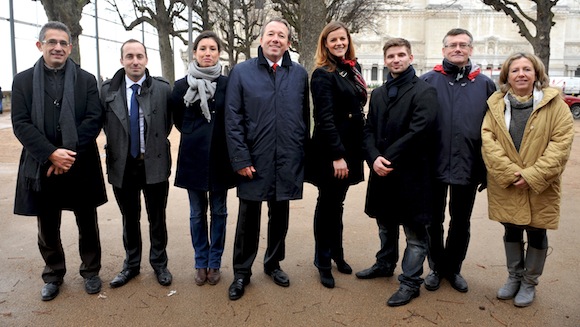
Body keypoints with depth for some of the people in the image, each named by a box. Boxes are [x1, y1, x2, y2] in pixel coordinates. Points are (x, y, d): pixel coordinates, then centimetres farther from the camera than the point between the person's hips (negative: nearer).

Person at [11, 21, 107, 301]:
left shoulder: (86, 80, 3)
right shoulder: (23, 80, 4)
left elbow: (94, 120, -6)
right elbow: (21, 123, -5)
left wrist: (69, 152, -18)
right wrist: (51, 153, -19)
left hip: (81, 166, 0)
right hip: (41, 167, 1)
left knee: (87, 224, 12)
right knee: (47, 228, 13)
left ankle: (90, 271, 30)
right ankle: (53, 276, 32)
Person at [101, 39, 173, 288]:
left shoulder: (162, 88, -7)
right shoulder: (108, 90, -2)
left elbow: (168, 123, 3)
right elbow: (106, 126, 6)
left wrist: (155, 143, 4)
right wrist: (117, 149, 1)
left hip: (155, 164, -1)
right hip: (122, 165, 2)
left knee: (157, 219, 11)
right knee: (129, 219, 16)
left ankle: (159, 263, 29)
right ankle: (131, 264, 33)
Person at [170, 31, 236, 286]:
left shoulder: (227, 84, -5)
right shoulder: (182, 85, -1)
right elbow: (177, 119, 12)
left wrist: (218, 137, 6)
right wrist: (194, 136, 12)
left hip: (220, 157, -1)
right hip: (193, 156, 1)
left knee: (218, 211, 8)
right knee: (197, 213, 9)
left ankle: (214, 263, 21)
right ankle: (201, 262, 23)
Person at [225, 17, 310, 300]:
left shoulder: (299, 74, 5)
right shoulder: (242, 72, -1)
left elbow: (305, 118, 8)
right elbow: (233, 120, -5)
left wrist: (303, 154, 6)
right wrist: (240, 159, -11)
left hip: (288, 161, 2)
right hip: (254, 161, -2)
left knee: (280, 216, 15)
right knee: (248, 218, 9)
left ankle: (273, 264, 35)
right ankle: (241, 272, 25)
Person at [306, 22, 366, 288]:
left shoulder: (353, 70, 12)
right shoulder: (322, 74, -11)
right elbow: (325, 118, -18)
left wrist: (349, 153, 11)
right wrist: (337, 155, -23)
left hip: (350, 148, 7)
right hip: (329, 152, -7)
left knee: (337, 203, 17)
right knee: (327, 204, 4)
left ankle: (337, 253, 31)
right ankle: (323, 263, 18)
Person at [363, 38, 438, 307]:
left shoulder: (424, 91, -6)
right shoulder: (378, 94, 14)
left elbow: (419, 131, -17)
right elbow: (369, 130, 8)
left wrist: (389, 159, -17)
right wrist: (374, 158, -10)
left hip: (411, 174, -6)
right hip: (382, 173, 6)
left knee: (415, 234, 4)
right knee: (387, 224, 21)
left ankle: (410, 283, 16)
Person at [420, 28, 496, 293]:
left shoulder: (485, 84, 3)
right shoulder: (428, 81, 0)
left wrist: (488, 169, 1)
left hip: (468, 168, 1)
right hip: (434, 165, -1)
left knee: (461, 221, 14)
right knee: (434, 221, 12)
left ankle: (453, 268, 32)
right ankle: (436, 267, 30)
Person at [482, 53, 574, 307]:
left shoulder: (554, 103, -6)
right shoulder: (496, 104, 1)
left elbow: (561, 142, -12)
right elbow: (488, 139, -7)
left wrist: (533, 176, -19)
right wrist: (509, 172, -19)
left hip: (539, 186, -2)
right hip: (505, 185, 2)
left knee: (536, 234, 11)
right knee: (511, 231, 17)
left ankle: (529, 282, 31)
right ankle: (514, 276, 37)